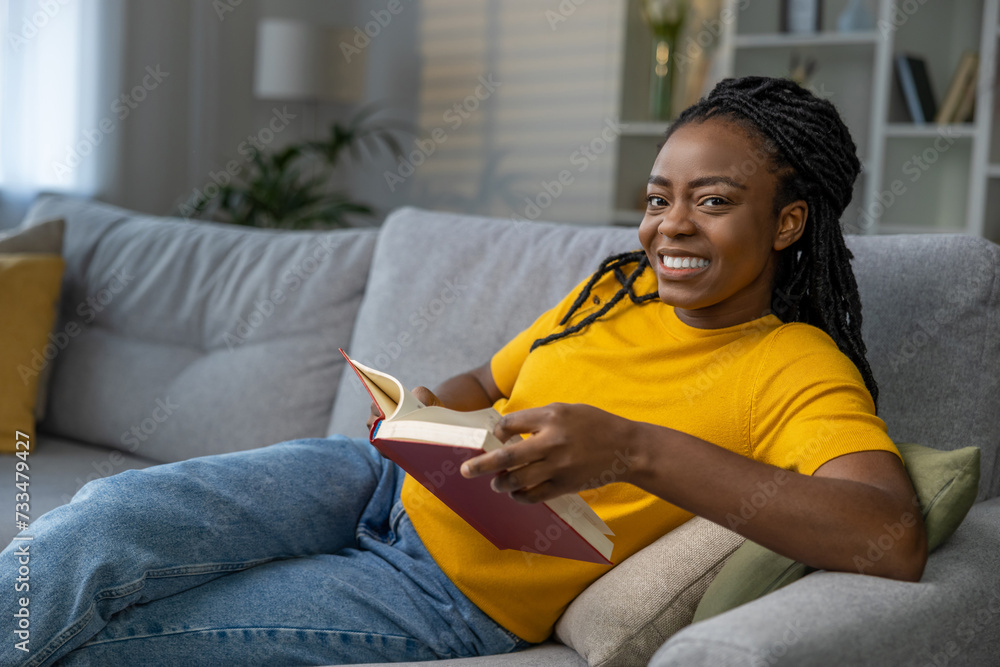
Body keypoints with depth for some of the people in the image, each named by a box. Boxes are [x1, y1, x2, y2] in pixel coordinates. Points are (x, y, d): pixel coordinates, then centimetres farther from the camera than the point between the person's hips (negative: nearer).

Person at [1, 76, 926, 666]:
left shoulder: (801, 375, -13)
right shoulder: (620, 287, 8)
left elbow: (896, 539, -32)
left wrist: (634, 449, -38)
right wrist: (425, 411, -5)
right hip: (386, 485, 6)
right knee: (105, 517, -13)